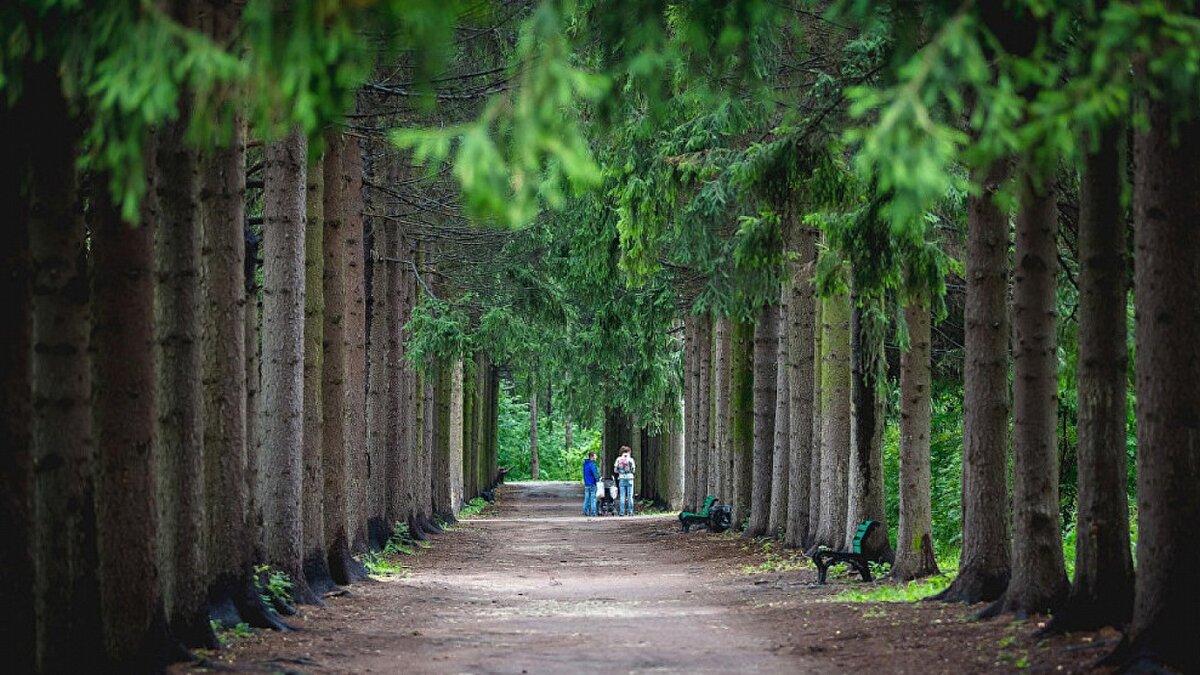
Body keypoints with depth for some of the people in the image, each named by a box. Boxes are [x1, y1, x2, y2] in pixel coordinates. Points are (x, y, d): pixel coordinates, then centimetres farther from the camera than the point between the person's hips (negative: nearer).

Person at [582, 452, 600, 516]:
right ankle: (593, 512, -4)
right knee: (593, 498, -4)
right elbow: (595, 473, -20)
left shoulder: (585, 464, 12)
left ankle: (585, 511, 14)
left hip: (586, 484, 8)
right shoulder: (592, 464, -17)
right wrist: (598, 479, -5)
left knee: (587, 498, 12)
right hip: (592, 484, -8)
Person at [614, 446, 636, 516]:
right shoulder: (630, 459, -3)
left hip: (621, 479, 2)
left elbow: (615, 470, 3)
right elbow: (633, 470, -2)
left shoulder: (618, 459, 2)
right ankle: (630, 512, 0)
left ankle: (622, 512, 0)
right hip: (629, 479, -2)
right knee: (630, 496, 2)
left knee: (622, 496, 3)